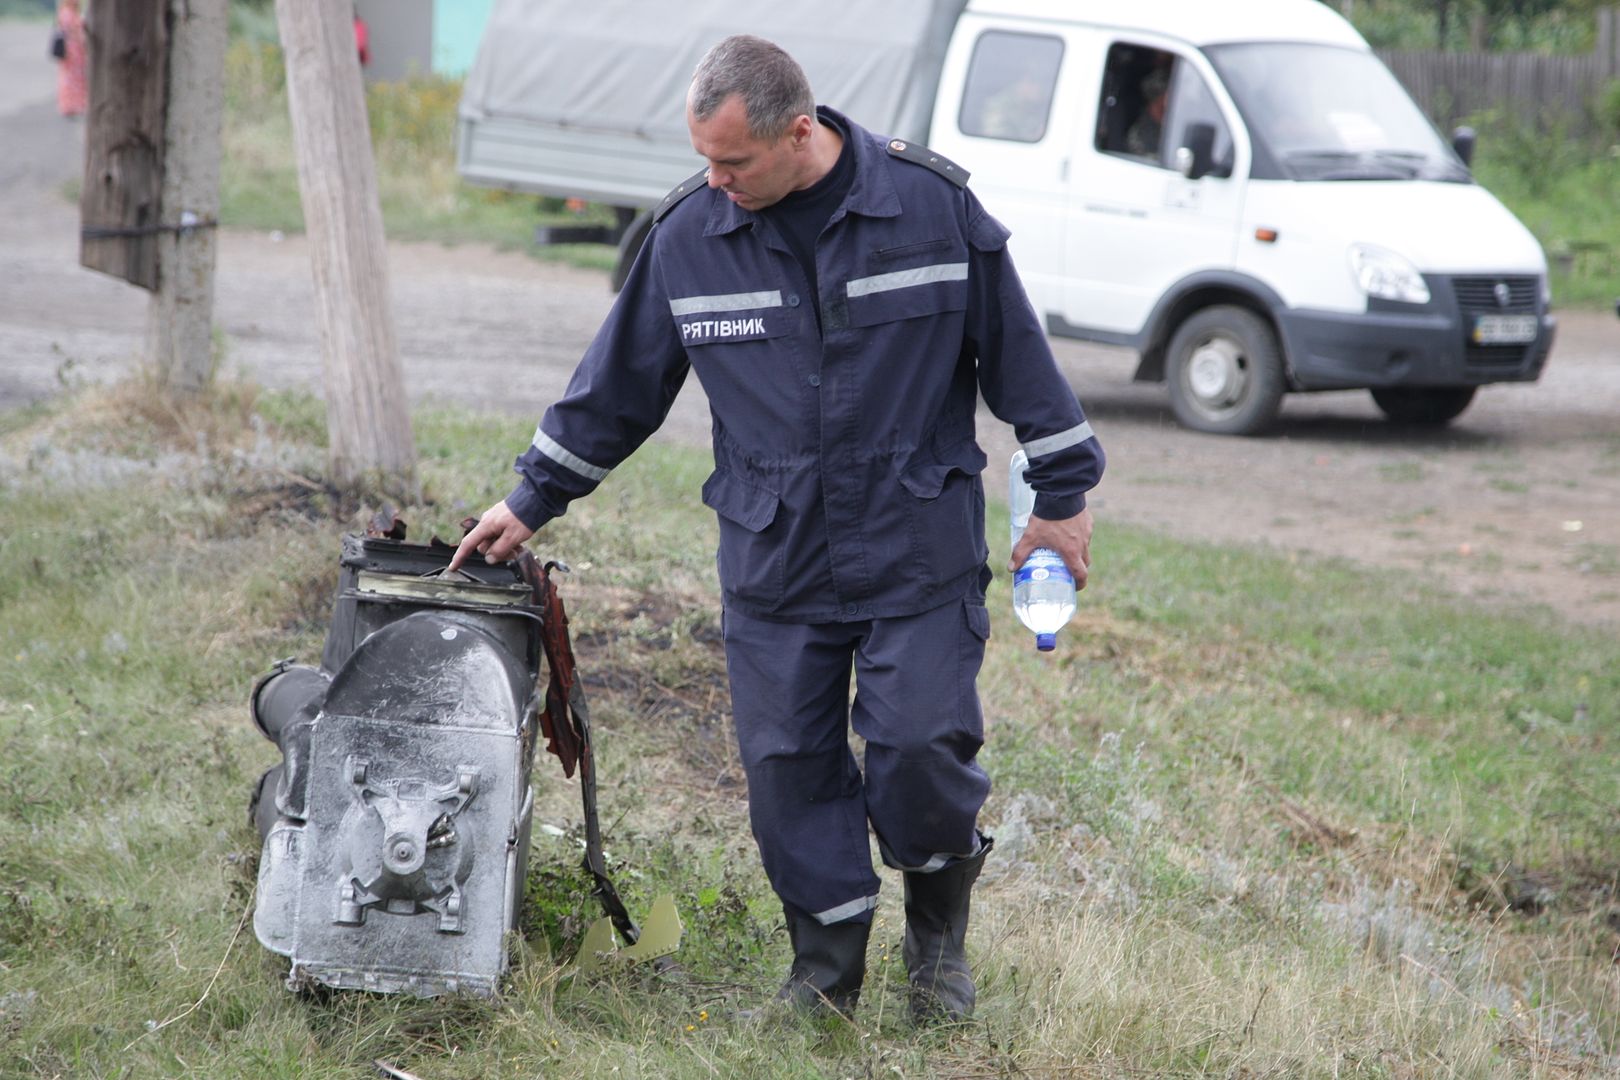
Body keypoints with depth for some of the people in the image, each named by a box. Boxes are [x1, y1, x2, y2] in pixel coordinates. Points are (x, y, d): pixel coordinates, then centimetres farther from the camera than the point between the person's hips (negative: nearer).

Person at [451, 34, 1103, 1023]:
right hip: (773, 562, 2)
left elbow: (1013, 347, 1)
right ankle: (829, 966, 19)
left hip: (920, 552, -2)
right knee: (788, 763, 3)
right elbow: (619, 381, 9)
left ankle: (940, 933, 22)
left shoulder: (931, 204, -9)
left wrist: (1064, 495, 5)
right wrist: (532, 502, 13)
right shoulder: (689, 234, -3)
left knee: (923, 747, -5)